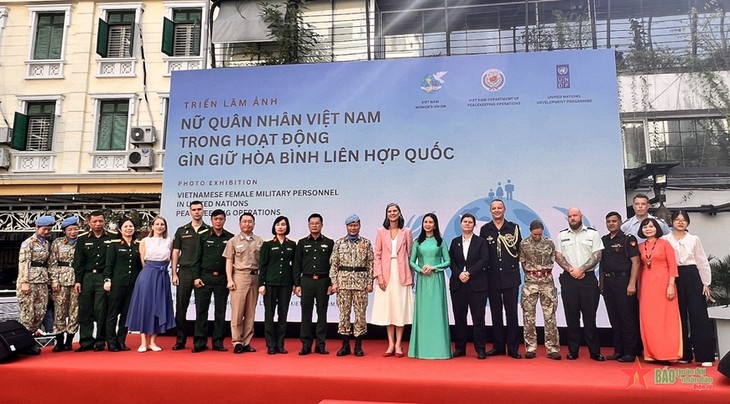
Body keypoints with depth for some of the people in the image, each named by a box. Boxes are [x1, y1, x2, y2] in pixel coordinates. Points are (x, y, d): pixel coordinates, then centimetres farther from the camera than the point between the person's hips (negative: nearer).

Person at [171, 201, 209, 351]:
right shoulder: (182, 230, 11)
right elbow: (175, 253, 10)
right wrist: (174, 274, 2)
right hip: (184, 272, 1)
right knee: (181, 306, 2)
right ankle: (181, 339, 12)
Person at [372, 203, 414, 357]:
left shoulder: (406, 232, 5)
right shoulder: (381, 232, 6)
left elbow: (410, 255, 5)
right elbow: (377, 255, 3)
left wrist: (411, 277, 1)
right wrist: (379, 275, -6)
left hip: (402, 274, -1)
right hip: (386, 274, 1)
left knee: (400, 308, 2)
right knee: (387, 308, 4)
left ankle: (398, 344, 10)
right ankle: (391, 344, 13)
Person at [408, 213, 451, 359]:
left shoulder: (440, 242, 6)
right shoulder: (418, 242, 9)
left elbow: (448, 261, 3)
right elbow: (411, 261, 7)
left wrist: (433, 267, -10)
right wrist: (420, 270, -11)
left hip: (437, 279, -1)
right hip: (422, 280, 1)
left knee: (437, 311, -1)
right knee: (423, 311, 2)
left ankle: (438, 347, 6)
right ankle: (422, 347, 8)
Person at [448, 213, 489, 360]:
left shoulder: (481, 241, 6)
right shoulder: (455, 242, 13)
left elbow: (484, 260, -6)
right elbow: (451, 261, 6)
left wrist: (469, 273, -13)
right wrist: (459, 274, -10)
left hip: (477, 285, -2)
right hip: (458, 284, 3)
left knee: (478, 318, -1)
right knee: (459, 318, 6)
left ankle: (480, 349, 7)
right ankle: (460, 348, 15)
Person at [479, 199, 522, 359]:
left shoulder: (514, 228, 4)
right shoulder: (485, 229, 6)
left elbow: (519, 250, 6)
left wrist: (514, 265, 0)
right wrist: (486, 266, -2)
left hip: (511, 277, -1)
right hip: (493, 277, 1)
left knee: (512, 313, 1)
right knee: (496, 313, 8)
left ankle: (513, 348, 10)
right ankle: (498, 346, 18)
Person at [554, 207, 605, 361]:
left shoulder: (592, 233, 4)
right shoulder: (562, 235, 10)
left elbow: (597, 256, -3)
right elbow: (558, 256, 6)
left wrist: (581, 269, -12)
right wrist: (570, 270, -9)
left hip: (588, 278, -2)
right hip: (568, 279, 2)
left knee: (590, 316, 0)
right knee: (571, 316, 5)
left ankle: (595, 351, 10)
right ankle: (573, 350, 12)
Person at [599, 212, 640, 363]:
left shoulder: (628, 239, -3)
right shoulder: (603, 240, 14)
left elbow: (635, 262, -10)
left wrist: (632, 284, -16)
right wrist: (601, 283, 13)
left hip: (623, 281, -6)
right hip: (608, 282, 6)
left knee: (628, 318, -1)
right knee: (614, 319, 10)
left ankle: (630, 352, 7)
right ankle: (618, 350, 18)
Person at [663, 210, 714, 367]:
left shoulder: (694, 239, 8)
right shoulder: (665, 239, 5)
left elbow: (703, 262, 9)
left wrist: (706, 283, 4)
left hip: (692, 277, 0)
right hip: (674, 278, 0)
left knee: (699, 315, -3)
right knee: (679, 316, 5)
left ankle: (705, 355, 2)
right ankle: (684, 354, 13)